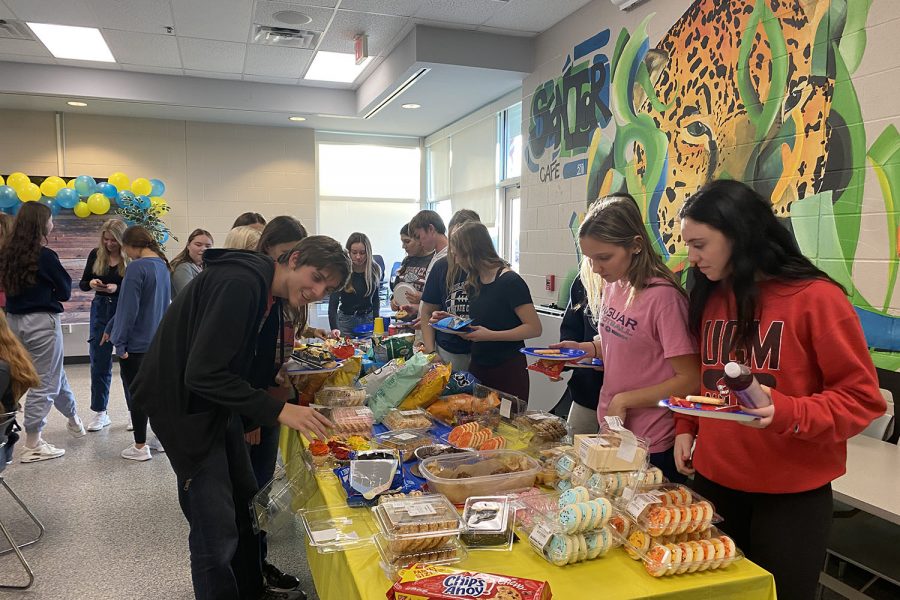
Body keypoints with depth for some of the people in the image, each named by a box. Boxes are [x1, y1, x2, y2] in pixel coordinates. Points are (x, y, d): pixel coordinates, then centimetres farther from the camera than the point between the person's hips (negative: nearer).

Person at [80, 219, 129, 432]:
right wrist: (91, 283, -13)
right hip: (101, 310, 4)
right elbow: (82, 283, 9)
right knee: (99, 362, 8)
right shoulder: (96, 254, 3)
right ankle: (100, 412, 19)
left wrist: (117, 288, -24)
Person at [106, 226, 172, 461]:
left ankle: (140, 447, 11)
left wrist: (119, 341, -9)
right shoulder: (163, 266, 8)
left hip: (136, 343, -7)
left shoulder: (137, 267, -17)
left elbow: (129, 308, -18)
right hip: (158, 341, 8)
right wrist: (111, 328, 20)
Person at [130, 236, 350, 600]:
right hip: (186, 408, -10)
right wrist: (277, 410, -30)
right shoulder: (240, 283, -27)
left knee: (246, 505, 19)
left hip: (218, 405, 10)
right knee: (217, 531, -4)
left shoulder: (266, 289, 4)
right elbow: (203, 374, -30)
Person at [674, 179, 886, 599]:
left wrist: (786, 413, -28)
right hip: (713, 479, 6)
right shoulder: (709, 298, 5)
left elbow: (861, 398, -13)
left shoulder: (816, 298, -14)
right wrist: (685, 427, 3)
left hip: (791, 493, -5)